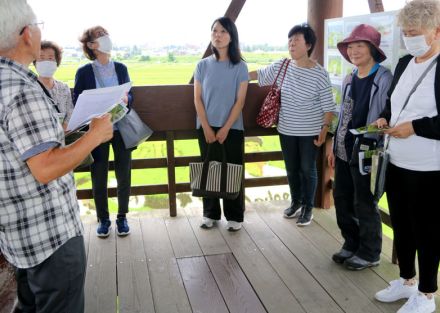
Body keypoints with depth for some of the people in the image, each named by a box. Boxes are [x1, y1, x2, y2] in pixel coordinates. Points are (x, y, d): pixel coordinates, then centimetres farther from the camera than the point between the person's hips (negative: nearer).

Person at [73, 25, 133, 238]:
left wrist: (126, 99, -13)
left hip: (121, 128, 2)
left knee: (124, 174, 6)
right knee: (99, 176, 6)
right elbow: (77, 102, -1)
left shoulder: (120, 68, 6)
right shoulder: (84, 72, -3)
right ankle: (103, 219, 21)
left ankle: (122, 217, 22)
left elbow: (130, 96, 10)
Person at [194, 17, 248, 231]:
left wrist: (225, 128, -11)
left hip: (232, 128, -2)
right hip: (206, 128, 2)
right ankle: (210, 213, 22)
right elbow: (197, 99, 1)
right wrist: (207, 128, -7)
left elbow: (240, 101, -6)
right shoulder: (203, 65, 2)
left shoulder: (240, 66, -3)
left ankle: (234, 216, 16)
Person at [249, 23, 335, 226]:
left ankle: (308, 207, 24)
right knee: (291, 169, 15)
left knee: (307, 169, 7)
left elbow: (328, 105, -9)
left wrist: (325, 129, -11)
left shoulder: (320, 73, -13)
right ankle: (296, 202, 36)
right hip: (286, 130, 4)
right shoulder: (281, 66, -2)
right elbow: (260, 75, 13)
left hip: (310, 132, -4)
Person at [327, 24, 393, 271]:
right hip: (344, 151, 7)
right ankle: (352, 244, 34)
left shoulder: (384, 79, -12)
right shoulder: (349, 79, 11)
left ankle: (370, 253, 24)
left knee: (364, 204, 4)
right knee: (341, 198, 14)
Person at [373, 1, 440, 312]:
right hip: (397, 164, 8)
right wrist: (385, 118, 3)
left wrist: (415, 127, -21)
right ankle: (407, 281, 38)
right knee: (401, 226, 19)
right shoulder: (404, 64, 10)